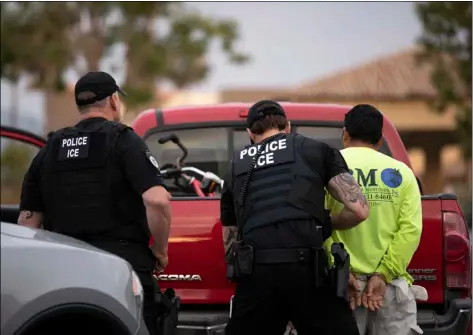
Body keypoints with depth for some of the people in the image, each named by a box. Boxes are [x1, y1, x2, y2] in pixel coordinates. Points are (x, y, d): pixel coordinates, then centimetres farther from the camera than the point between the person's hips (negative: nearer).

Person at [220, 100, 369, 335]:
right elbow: (358, 210, 7)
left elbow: (230, 246, 24)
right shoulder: (316, 150, 15)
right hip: (307, 271, -2)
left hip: (255, 275, 2)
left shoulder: (236, 169, 24)